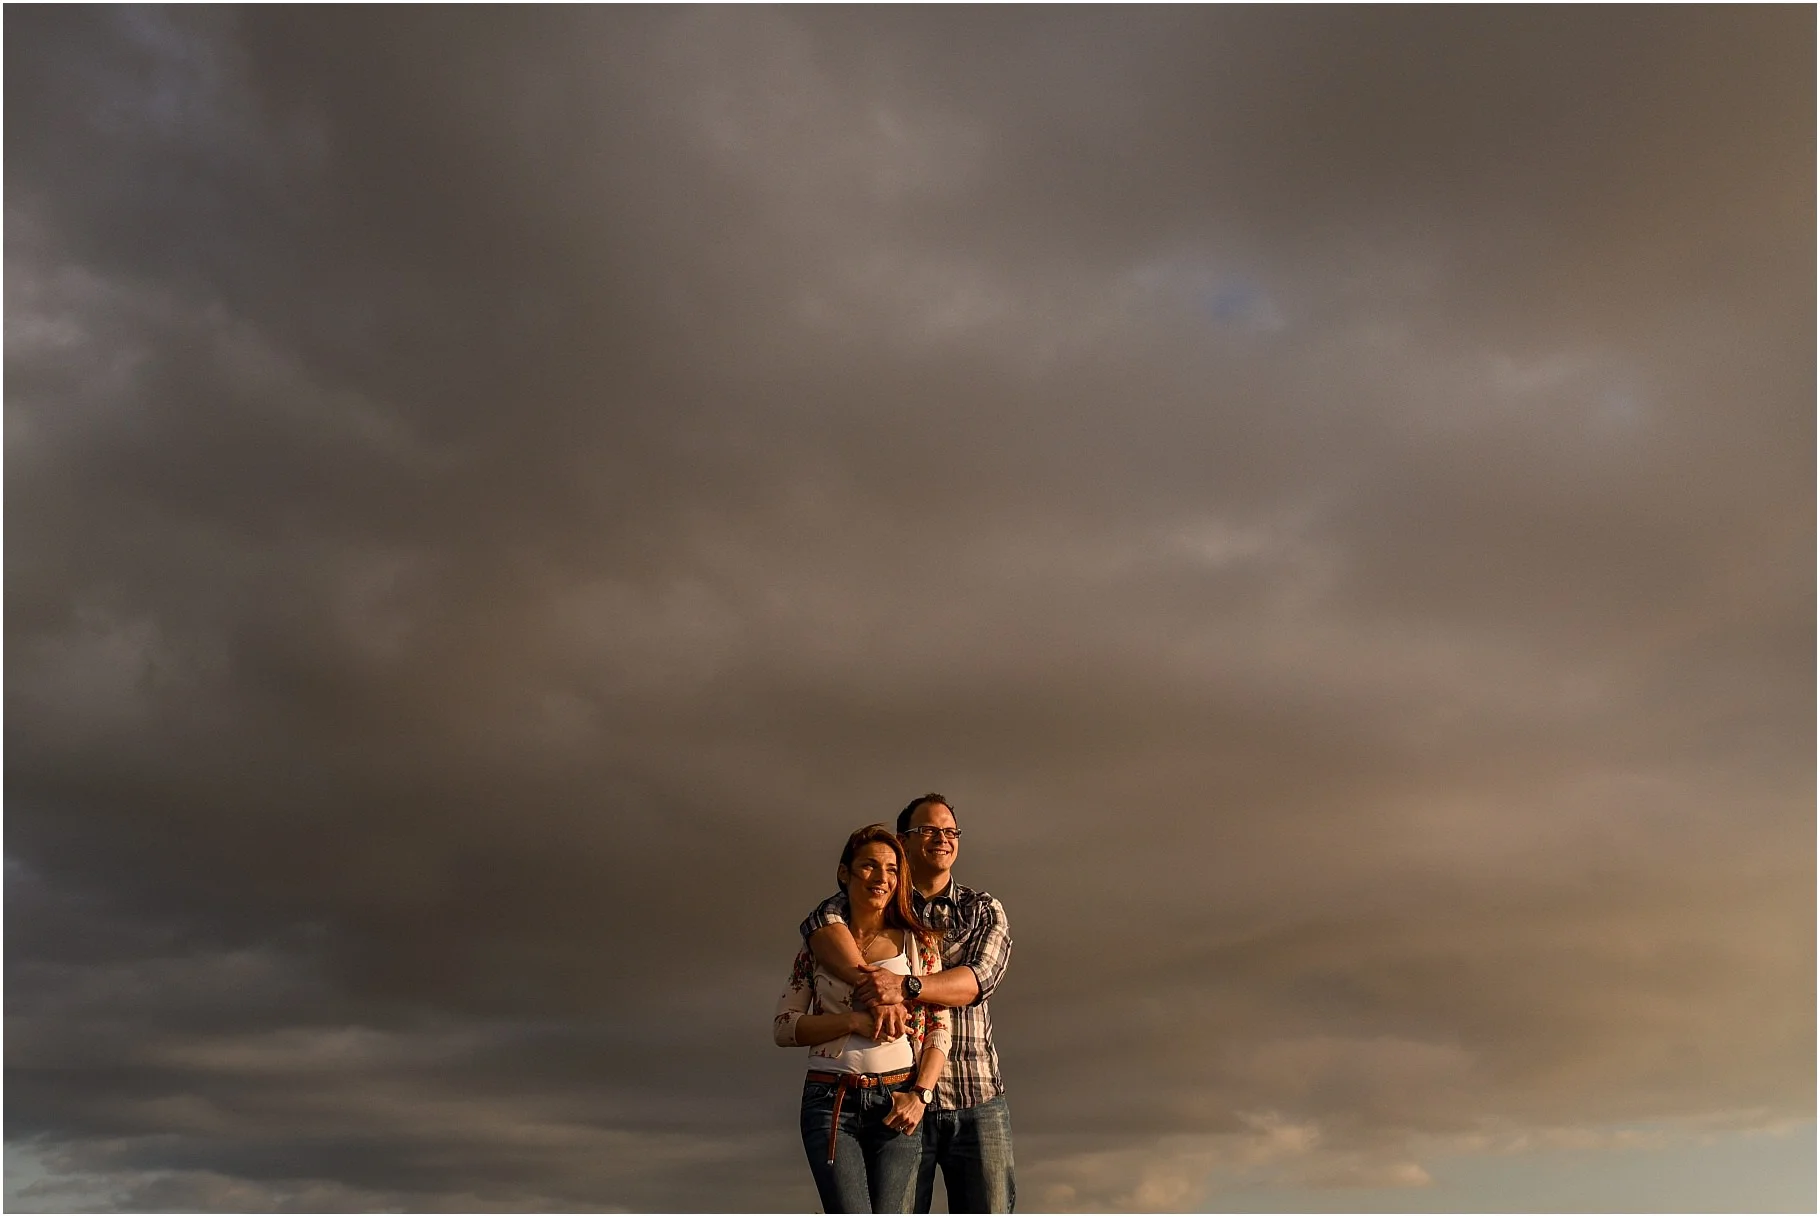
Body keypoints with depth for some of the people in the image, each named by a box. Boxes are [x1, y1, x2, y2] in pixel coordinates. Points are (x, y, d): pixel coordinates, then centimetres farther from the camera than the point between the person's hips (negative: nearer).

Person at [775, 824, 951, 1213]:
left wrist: (920, 1095, -8)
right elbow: (782, 1027, 4)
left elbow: (940, 1028, 6)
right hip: (831, 1101, 0)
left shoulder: (919, 942, 8)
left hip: (898, 1101, 0)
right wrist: (854, 1021, -10)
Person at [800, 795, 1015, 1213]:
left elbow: (978, 979, -9)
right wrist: (870, 986, -31)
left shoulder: (984, 910, 10)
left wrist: (906, 987, -26)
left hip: (977, 1102, 1)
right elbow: (820, 923, -15)